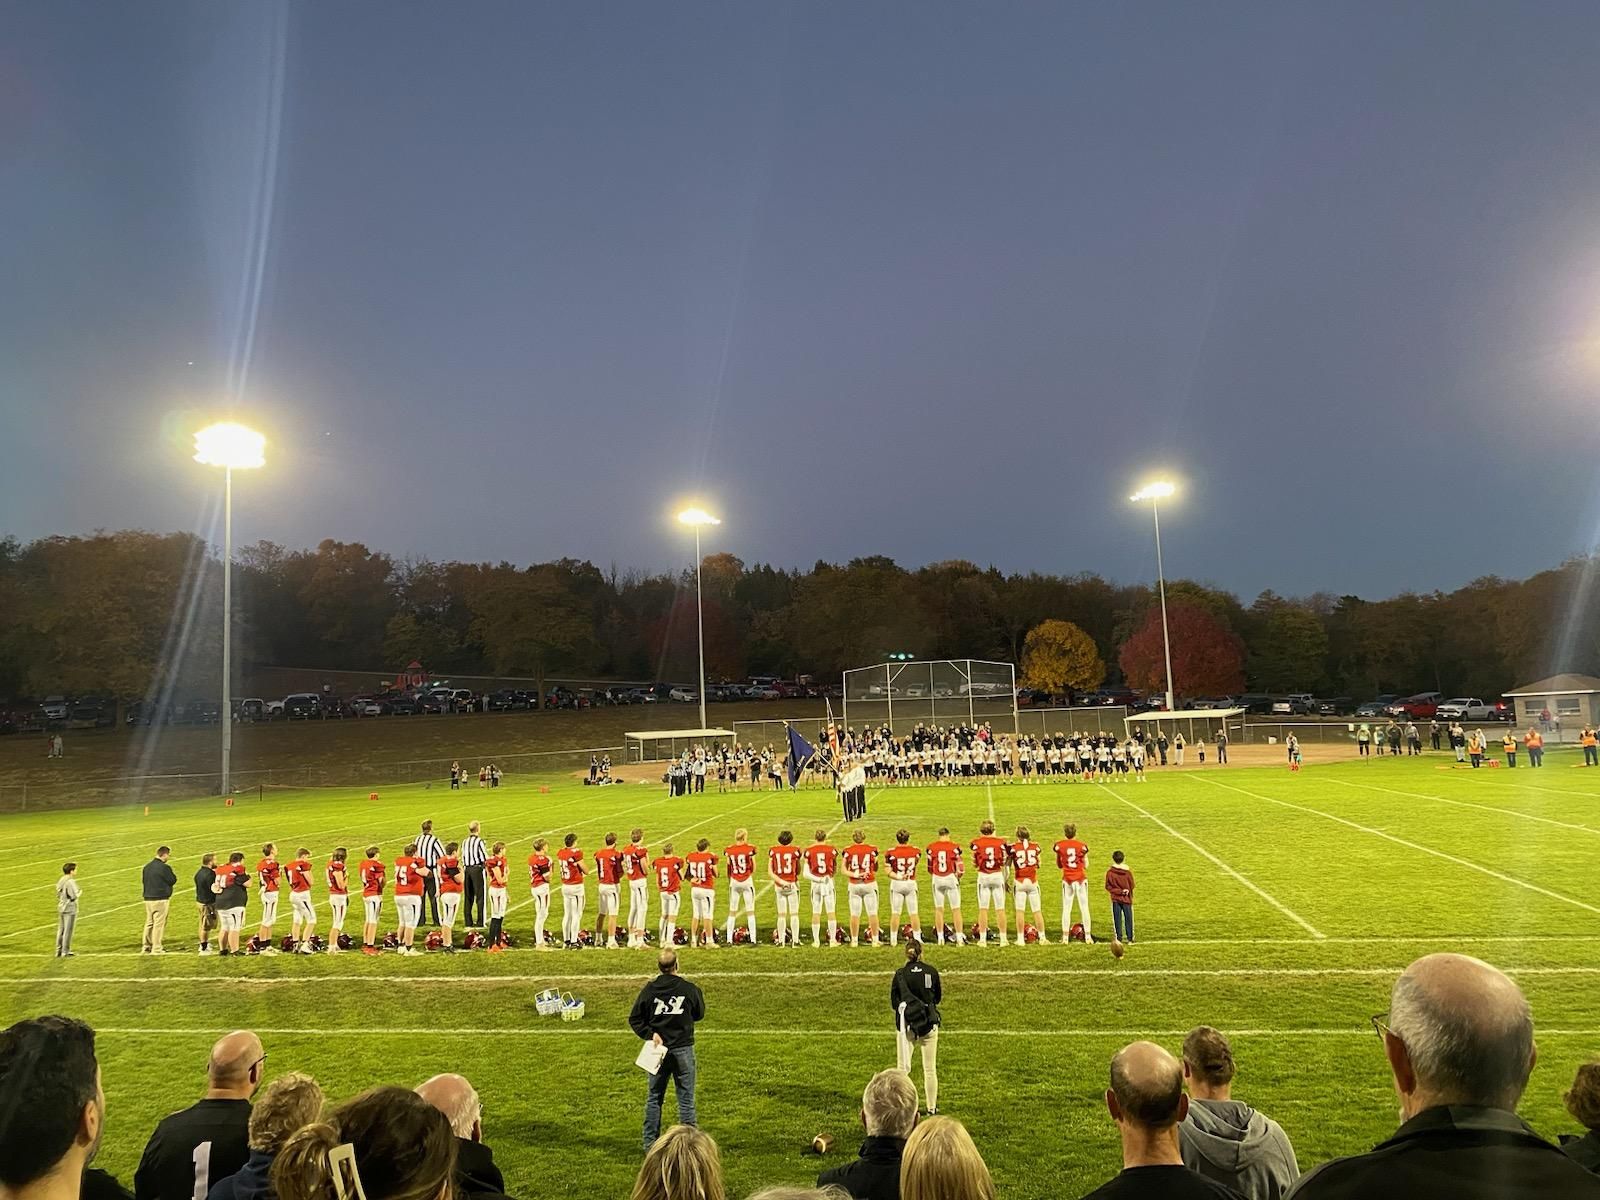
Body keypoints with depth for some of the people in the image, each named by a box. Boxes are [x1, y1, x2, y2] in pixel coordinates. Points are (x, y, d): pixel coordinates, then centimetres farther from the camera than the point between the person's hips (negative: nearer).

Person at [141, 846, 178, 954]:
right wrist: (172, 872, 5)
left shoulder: (147, 866, 8)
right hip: (160, 899, -8)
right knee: (159, 923, -1)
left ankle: (145, 946, 22)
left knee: (149, 923, 16)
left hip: (147, 898, 8)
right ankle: (156, 948, 2)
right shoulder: (164, 867, -17)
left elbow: (143, 880, 14)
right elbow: (173, 880, -10)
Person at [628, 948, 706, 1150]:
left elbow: (634, 1019, -4)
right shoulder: (689, 989, -10)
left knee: (654, 1097, 15)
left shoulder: (649, 989, -6)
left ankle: (650, 1142, 20)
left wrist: (650, 1033, -4)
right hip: (683, 1049, -2)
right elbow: (699, 1014, 7)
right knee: (686, 1098, 7)